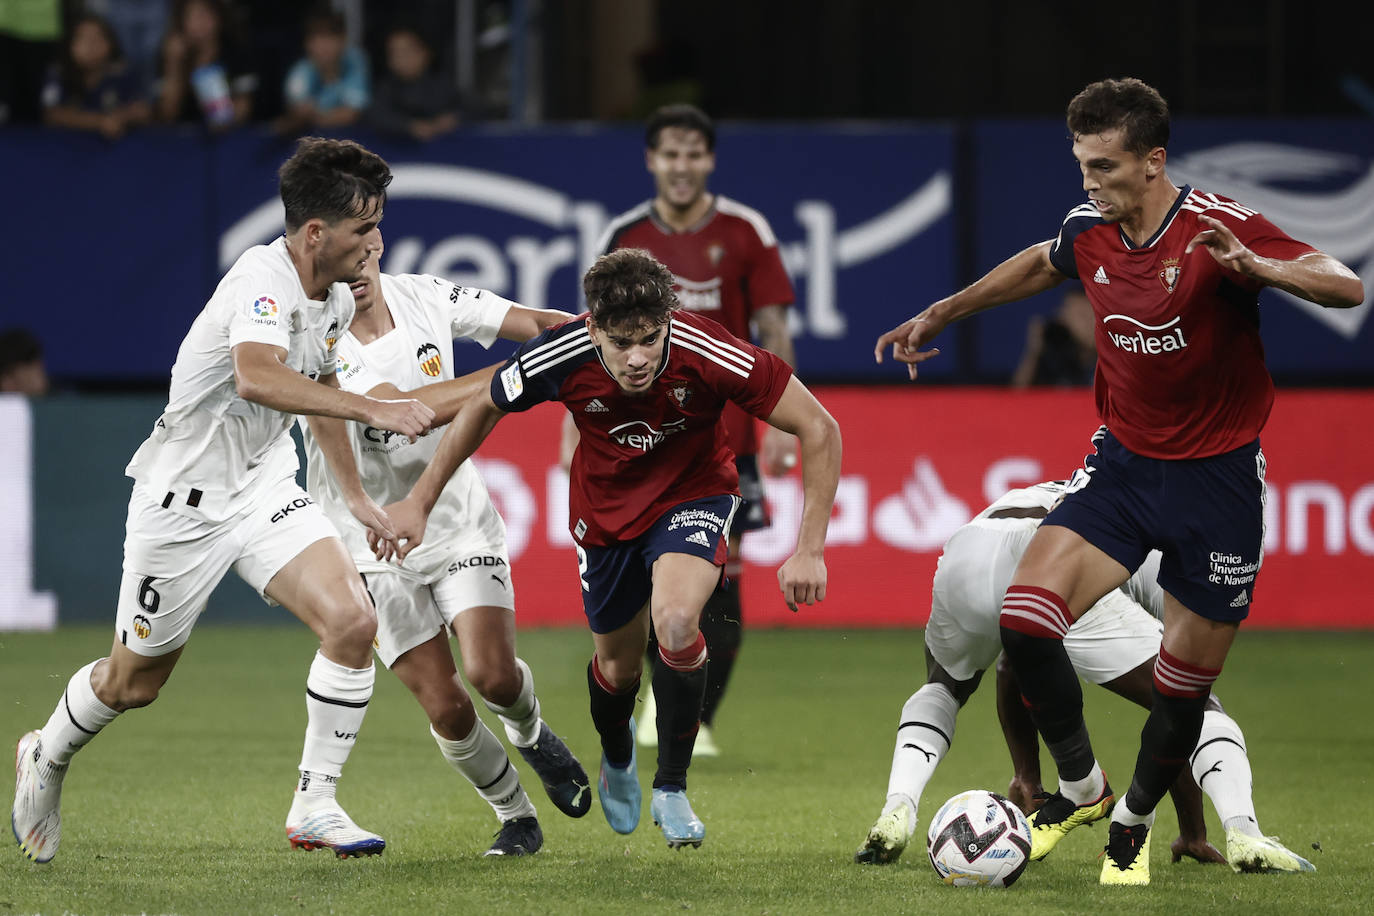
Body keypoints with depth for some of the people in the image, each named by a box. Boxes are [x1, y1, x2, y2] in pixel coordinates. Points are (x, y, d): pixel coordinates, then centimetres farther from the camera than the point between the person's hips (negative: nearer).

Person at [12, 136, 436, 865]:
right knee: (134, 681, 9)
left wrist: (355, 493, 23)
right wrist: (373, 411, -50)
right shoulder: (263, 279, -26)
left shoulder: (337, 298, 1)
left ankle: (314, 805, -6)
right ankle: (47, 757, 41)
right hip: (184, 497, -7)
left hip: (265, 489, 7)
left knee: (351, 621, -17)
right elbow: (256, 378, -46)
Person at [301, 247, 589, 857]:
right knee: (445, 705, -9)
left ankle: (528, 731, 21)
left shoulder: (425, 298, -8)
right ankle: (516, 817, 16)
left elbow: (531, 322, -4)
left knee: (493, 674, -15)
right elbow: (412, 410, -33)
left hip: (458, 520, 2)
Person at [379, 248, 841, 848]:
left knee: (676, 621, -29)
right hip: (606, 506, 2)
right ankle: (617, 755, 53)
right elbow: (483, 407, -6)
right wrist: (419, 500, -3)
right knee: (618, 664, 14)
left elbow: (818, 429, -24)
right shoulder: (561, 358, -29)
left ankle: (672, 788, -6)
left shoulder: (709, 356, -35)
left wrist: (809, 550, -27)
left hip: (693, 494, -2)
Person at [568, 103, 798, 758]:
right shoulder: (624, 237, 5)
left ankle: (698, 721, 6)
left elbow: (772, 330, 3)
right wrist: (578, 420, 5)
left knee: (720, 573, -4)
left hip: (725, 433, -1)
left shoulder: (746, 232, 1)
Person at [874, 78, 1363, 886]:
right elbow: (1038, 264, 24)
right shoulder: (1091, 234, -1)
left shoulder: (1216, 228, -19)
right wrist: (940, 316, 29)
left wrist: (1255, 267, -45)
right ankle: (1080, 787, 7)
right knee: (1026, 616, -15)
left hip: (1217, 480, -4)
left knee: (1186, 683, 4)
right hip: (1123, 463, 4)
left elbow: (1346, 287, -27)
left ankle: (1134, 824, 31)